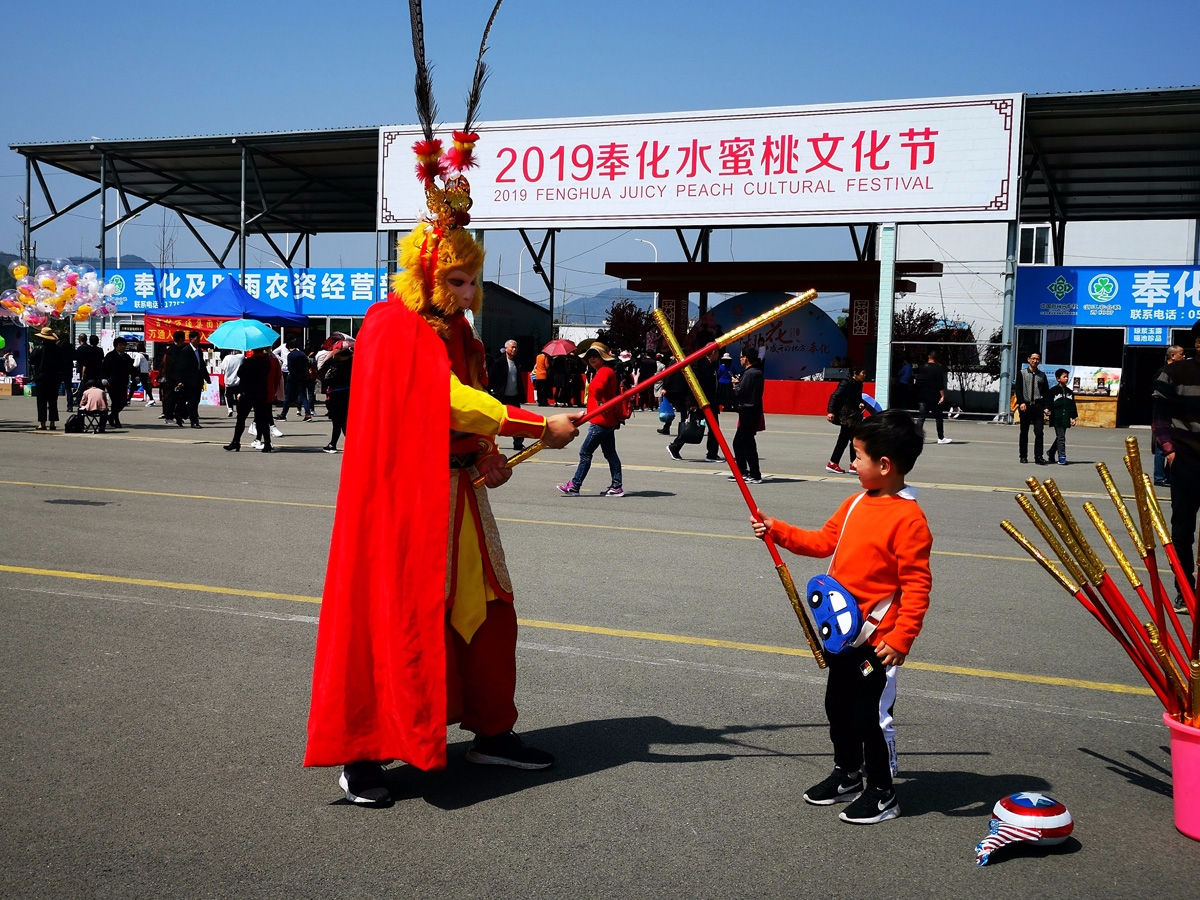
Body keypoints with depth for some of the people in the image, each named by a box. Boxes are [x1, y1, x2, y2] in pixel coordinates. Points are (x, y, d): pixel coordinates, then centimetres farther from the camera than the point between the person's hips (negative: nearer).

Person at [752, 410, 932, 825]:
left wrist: (901, 638, -22)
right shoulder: (856, 503, 5)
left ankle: (882, 794, 22)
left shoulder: (909, 518, -20)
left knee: (871, 716, 3)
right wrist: (778, 530, 10)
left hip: (878, 640, -9)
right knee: (839, 707, 20)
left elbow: (917, 586, -21)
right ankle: (848, 776, 39)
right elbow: (823, 542, 16)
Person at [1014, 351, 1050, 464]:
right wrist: (1021, 403, -13)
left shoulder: (1042, 375, 9)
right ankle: (1023, 456, 14)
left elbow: (1046, 392, 9)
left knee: (1039, 432, -8)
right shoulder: (1022, 373, 5)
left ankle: (1038, 457, -8)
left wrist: (1045, 407, -1)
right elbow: (1018, 389, 0)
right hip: (1025, 406, 0)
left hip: (1038, 406, 1)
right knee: (1024, 432, 7)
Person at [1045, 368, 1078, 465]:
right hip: (1057, 418, -6)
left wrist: (1073, 417, 12)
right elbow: (1048, 403, -3)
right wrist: (1048, 412, -12)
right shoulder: (1053, 391, -1)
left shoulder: (1069, 392, 14)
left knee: (1060, 437, 12)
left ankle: (1051, 452, 31)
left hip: (1065, 419, 6)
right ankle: (1061, 457, -10)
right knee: (1061, 437, -10)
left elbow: (1073, 405, 17)